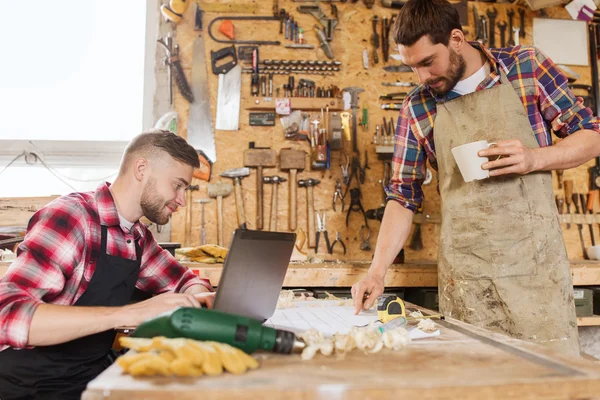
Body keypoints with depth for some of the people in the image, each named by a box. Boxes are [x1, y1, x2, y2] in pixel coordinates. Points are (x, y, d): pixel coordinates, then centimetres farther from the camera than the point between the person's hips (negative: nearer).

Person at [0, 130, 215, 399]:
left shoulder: (138, 237, 4)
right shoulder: (69, 216, -19)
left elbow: (184, 281, 17)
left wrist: (199, 297, -7)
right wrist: (131, 313, -37)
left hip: (92, 376, 7)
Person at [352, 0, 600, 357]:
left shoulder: (527, 66, 1)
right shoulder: (417, 109, 2)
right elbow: (404, 195, 5)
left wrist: (534, 158, -15)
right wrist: (378, 270, -5)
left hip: (537, 261, 0)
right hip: (464, 274, 1)